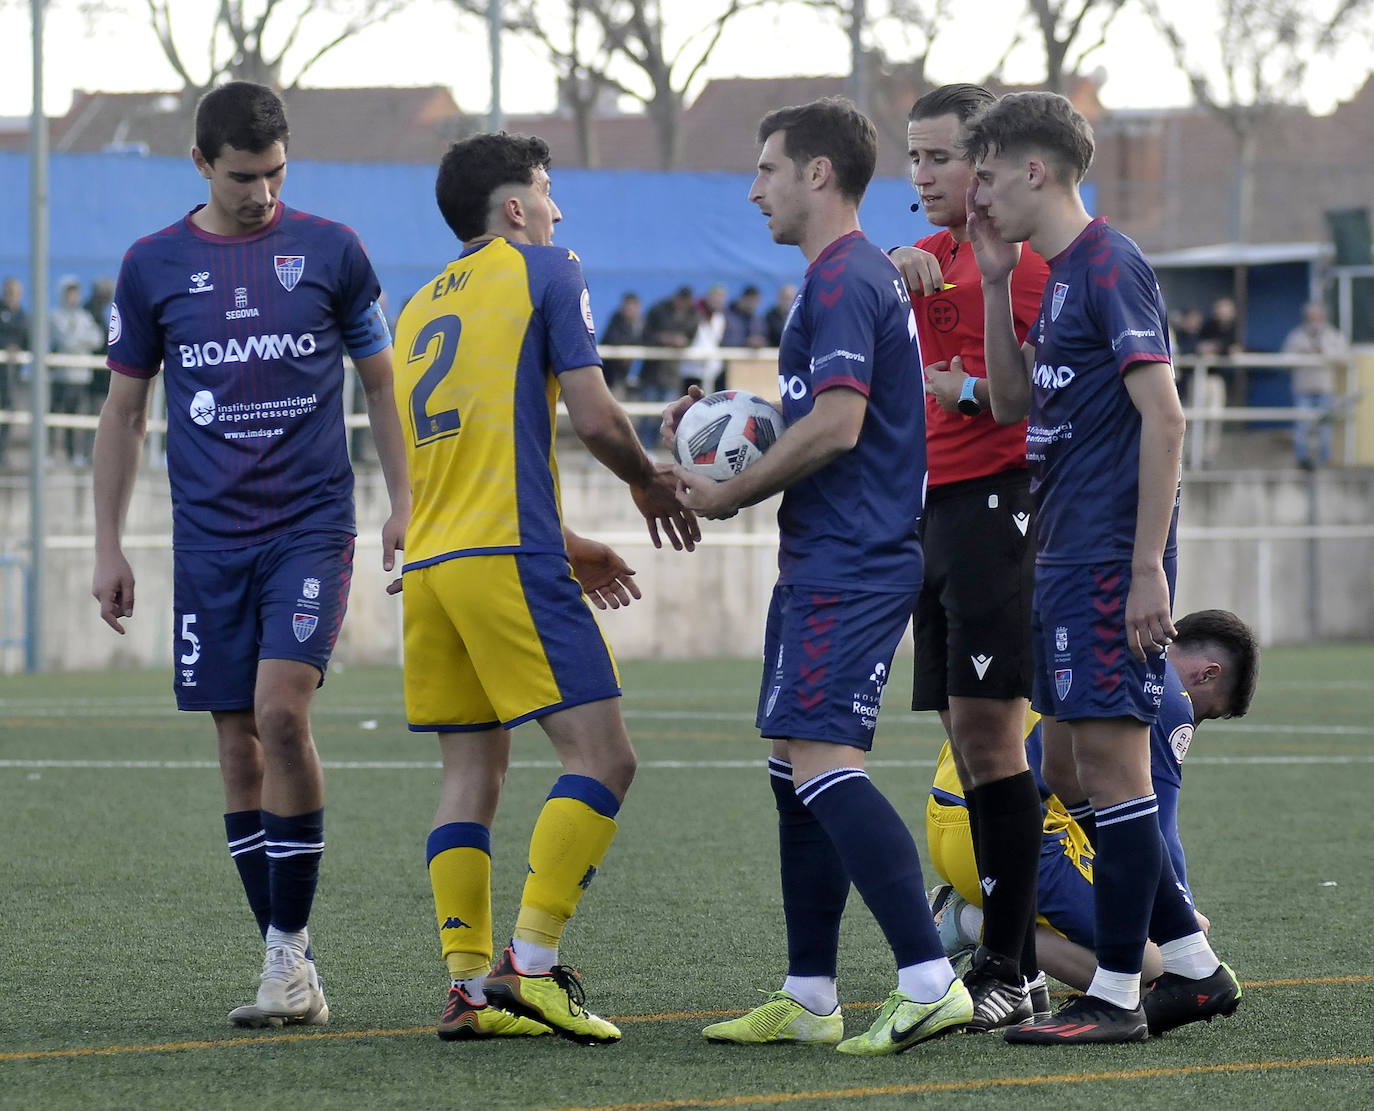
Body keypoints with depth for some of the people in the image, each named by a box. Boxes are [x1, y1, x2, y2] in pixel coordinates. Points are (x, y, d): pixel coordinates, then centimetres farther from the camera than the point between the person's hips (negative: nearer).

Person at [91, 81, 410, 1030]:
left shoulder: (329, 250, 2)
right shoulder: (154, 266, 5)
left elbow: (383, 381, 10)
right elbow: (124, 412, 11)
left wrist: (404, 506, 4)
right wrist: (110, 548, 8)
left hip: (312, 525, -2)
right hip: (210, 540, 2)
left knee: (281, 711, -18)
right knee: (238, 743, 2)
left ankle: (290, 944, -8)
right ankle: (292, 972, 9)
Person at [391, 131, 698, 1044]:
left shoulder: (422, 307, 23)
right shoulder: (542, 272, 2)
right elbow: (593, 416, -7)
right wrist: (652, 484, 12)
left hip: (427, 563, 8)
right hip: (507, 560, -8)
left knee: (473, 772, 10)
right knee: (601, 757, -6)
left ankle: (469, 985, 3)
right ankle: (532, 967, -15)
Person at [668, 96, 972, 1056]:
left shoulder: (845, 281, -13)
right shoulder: (859, 276, 20)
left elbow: (836, 425, -22)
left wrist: (728, 497, -11)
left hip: (850, 566, -11)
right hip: (825, 559, 11)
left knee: (821, 762, -18)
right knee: (797, 768, 13)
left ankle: (931, 982, -23)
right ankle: (811, 999, 17)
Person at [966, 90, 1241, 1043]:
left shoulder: (1109, 267, -12)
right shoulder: (1059, 275, 17)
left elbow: (1164, 418, -17)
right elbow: (1013, 402, 24)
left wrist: (1147, 568, -21)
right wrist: (995, 283, 13)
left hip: (1110, 561, -10)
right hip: (1065, 562, 10)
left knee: (1110, 761, -6)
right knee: (1073, 773, 12)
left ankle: (1117, 995, -2)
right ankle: (1194, 968, 18)